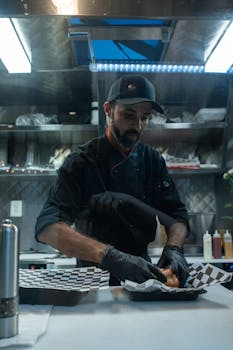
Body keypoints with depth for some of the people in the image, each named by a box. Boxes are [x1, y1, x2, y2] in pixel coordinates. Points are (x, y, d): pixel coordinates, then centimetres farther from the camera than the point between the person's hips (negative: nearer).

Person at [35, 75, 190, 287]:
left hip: (141, 277, 5)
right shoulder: (82, 162, -12)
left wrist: (174, 249, -17)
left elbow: (177, 216, 6)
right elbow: (47, 228, -24)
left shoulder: (153, 160, 5)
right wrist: (110, 257, -38)